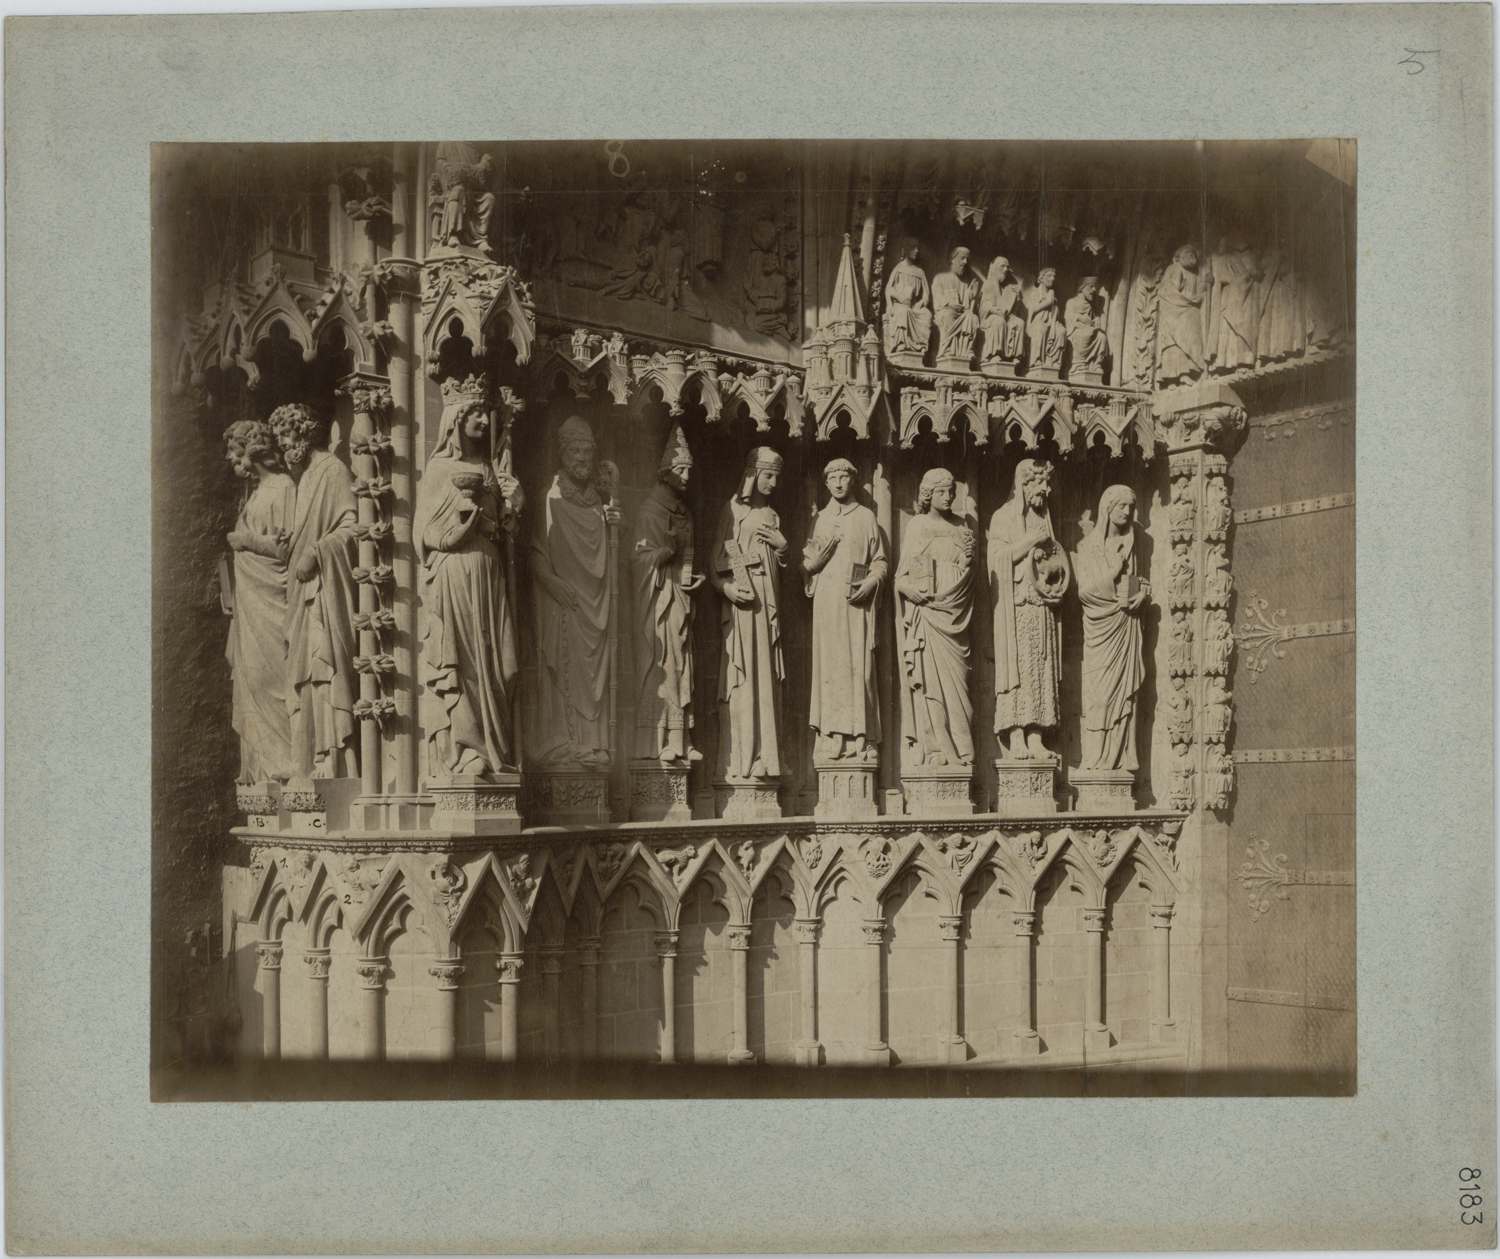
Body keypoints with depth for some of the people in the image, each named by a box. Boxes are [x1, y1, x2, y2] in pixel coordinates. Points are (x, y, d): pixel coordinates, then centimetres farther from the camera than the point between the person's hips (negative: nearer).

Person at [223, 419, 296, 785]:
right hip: (250, 602, 9)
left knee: (269, 677, -9)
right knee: (250, 679, 8)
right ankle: (257, 765, 11)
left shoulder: (283, 489, -10)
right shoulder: (254, 491, 19)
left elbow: (290, 547, -16)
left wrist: (247, 541, -10)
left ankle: (282, 764, -6)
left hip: (272, 601, -9)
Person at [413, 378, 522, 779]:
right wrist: (464, 500, -10)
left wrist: (510, 503, -1)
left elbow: (503, 530, 16)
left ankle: (492, 751, 1)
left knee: (492, 661, 0)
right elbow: (429, 530, -6)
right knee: (456, 661, -8)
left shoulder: (490, 469, 17)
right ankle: (459, 752, -9)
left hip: (488, 576, 5)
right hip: (453, 576, -5)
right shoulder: (440, 468, 2)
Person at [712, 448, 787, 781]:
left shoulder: (771, 516, 20)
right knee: (741, 678, -10)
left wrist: (782, 547, 2)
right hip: (740, 603, -6)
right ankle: (737, 763, -10)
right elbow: (716, 561, -4)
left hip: (767, 603, 6)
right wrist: (726, 586, -20)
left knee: (766, 679, 2)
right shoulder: (732, 511, 2)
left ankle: (761, 760, 4)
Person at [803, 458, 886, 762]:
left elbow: (880, 560, 11)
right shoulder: (821, 518, 18)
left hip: (857, 601, -2)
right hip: (827, 600, 2)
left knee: (859, 666, -7)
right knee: (829, 665, -5)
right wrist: (820, 550, -5)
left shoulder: (866, 517, 12)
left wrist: (870, 583, -7)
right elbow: (808, 563, 17)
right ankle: (833, 737, -6)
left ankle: (861, 738, -8)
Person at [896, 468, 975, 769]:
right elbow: (903, 575, 3)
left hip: (953, 615, 3)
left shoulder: (961, 528, 16)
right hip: (925, 612, -3)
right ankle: (936, 748, -8)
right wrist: (915, 590, -17)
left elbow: (967, 576, 14)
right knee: (931, 677, -8)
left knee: (956, 676, -3)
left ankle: (960, 749, -2)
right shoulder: (917, 526, 7)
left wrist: (968, 560, -7)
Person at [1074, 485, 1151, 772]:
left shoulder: (1130, 544, 13)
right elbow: (1084, 589, -5)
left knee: (1124, 691, -2)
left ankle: (1119, 759, 0)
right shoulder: (1088, 547, 2)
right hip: (1100, 624, -3)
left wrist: (1143, 592, 0)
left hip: (1126, 624, 3)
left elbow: (1138, 581, 21)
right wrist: (1113, 574, -14)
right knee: (1100, 692, -8)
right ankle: (1095, 759, -7)